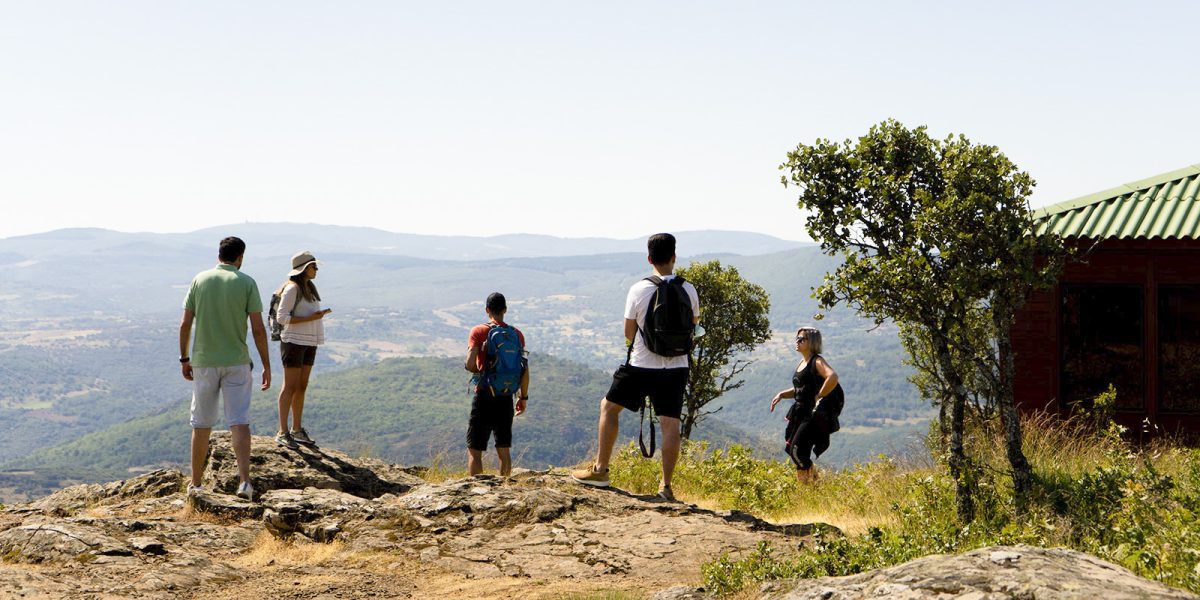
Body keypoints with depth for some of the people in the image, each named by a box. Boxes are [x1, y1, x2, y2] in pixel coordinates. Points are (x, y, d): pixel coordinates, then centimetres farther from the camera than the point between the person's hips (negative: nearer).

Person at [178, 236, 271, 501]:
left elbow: (185, 324, 3)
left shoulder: (199, 280, 4)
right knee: (240, 422, -3)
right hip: (237, 361, -2)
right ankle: (244, 481, -16)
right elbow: (258, 328, -7)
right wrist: (266, 365, 0)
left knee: (201, 425, 11)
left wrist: (184, 358, 14)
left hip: (204, 362, 2)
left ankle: (195, 484, 19)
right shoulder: (246, 283, -3)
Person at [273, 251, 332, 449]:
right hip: (294, 341, -8)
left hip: (309, 343, 8)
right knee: (290, 387, -7)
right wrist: (310, 318, -22)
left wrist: (320, 314, 8)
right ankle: (282, 433, -4)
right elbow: (282, 317, -18)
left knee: (302, 387, 12)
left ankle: (297, 429, 19)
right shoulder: (292, 288, -13)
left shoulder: (310, 287, 14)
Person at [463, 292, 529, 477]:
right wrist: (523, 397, 11)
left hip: (484, 397, -4)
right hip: (506, 399, 4)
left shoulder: (478, 332, -7)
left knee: (474, 451, 2)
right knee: (504, 451, 14)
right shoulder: (517, 334, 4)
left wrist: (478, 371, 5)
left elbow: (470, 363, -17)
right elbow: (525, 369, 2)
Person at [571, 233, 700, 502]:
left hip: (641, 365, -2)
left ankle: (600, 470, 16)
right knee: (671, 423, 2)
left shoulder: (637, 290, -10)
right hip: (676, 366, 2)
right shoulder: (688, 290, -3)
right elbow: (693, 324, 13)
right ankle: (666, 485, 1)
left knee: (609, 407, 15)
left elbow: (629, 333, -2)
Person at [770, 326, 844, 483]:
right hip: (802, 413, 9)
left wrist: (819, 397, -24)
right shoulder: (802, 363, 16)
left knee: (798, 449, -14)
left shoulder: (817, 361, -11)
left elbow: (833, 377, -31)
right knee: (790, 448, 12)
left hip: (815, 414, -9)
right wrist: (781, 395, 11)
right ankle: (809, 480, 26)